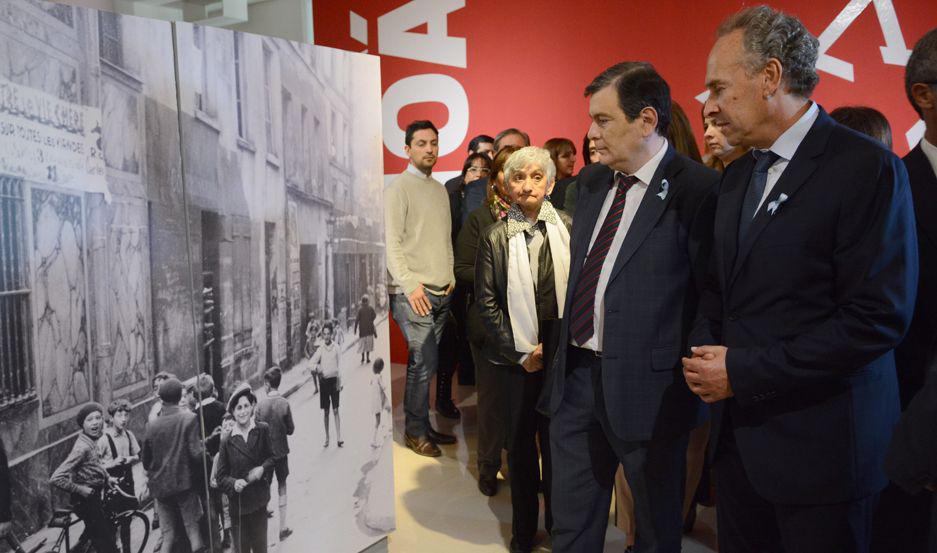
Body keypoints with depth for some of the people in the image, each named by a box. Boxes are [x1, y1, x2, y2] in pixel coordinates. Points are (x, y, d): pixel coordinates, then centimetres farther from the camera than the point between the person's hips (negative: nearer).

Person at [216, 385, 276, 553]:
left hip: (259, 501, 1)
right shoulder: (226, 440, -6)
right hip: (237, 503, -1)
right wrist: (233, 483, -20)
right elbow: (221, 476, -1)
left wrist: (263, 468, -13)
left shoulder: (262, 430, -3)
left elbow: (272, 457, 6)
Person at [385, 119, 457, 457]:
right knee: (425, 361, -7)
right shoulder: (398, 188, -4)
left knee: (425, 362, 9)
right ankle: (416, 431, 8)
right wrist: (410, 284, -15)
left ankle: (423, 425, 21)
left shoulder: (440, 189, 17)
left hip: (441, 291, 6)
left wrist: (450, 276, 10)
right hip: (412, 292, -6)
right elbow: (391, 242, -10)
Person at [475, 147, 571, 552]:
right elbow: (486, 302, -2)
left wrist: (559, 345, -4)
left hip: (562, 351, 0)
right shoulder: (495, 236, -2)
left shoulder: (568, 229, -2)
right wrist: (522, 351, -5)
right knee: (521, 443, 12)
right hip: (517, 356, 0)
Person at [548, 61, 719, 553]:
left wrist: (692, 378, -12)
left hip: (647, 385, -6)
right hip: (577, 374, 7)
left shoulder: (697, 189, -15)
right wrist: (565, 346, 11)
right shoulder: (591, 181, 9)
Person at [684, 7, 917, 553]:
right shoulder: (738, 177, 11)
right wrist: (705, 350, -3)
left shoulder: (867, 167, -13)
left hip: (819, 446, -6)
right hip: (738, 437, 7)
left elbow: (878, 318, -19)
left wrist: (743, 372, -18)